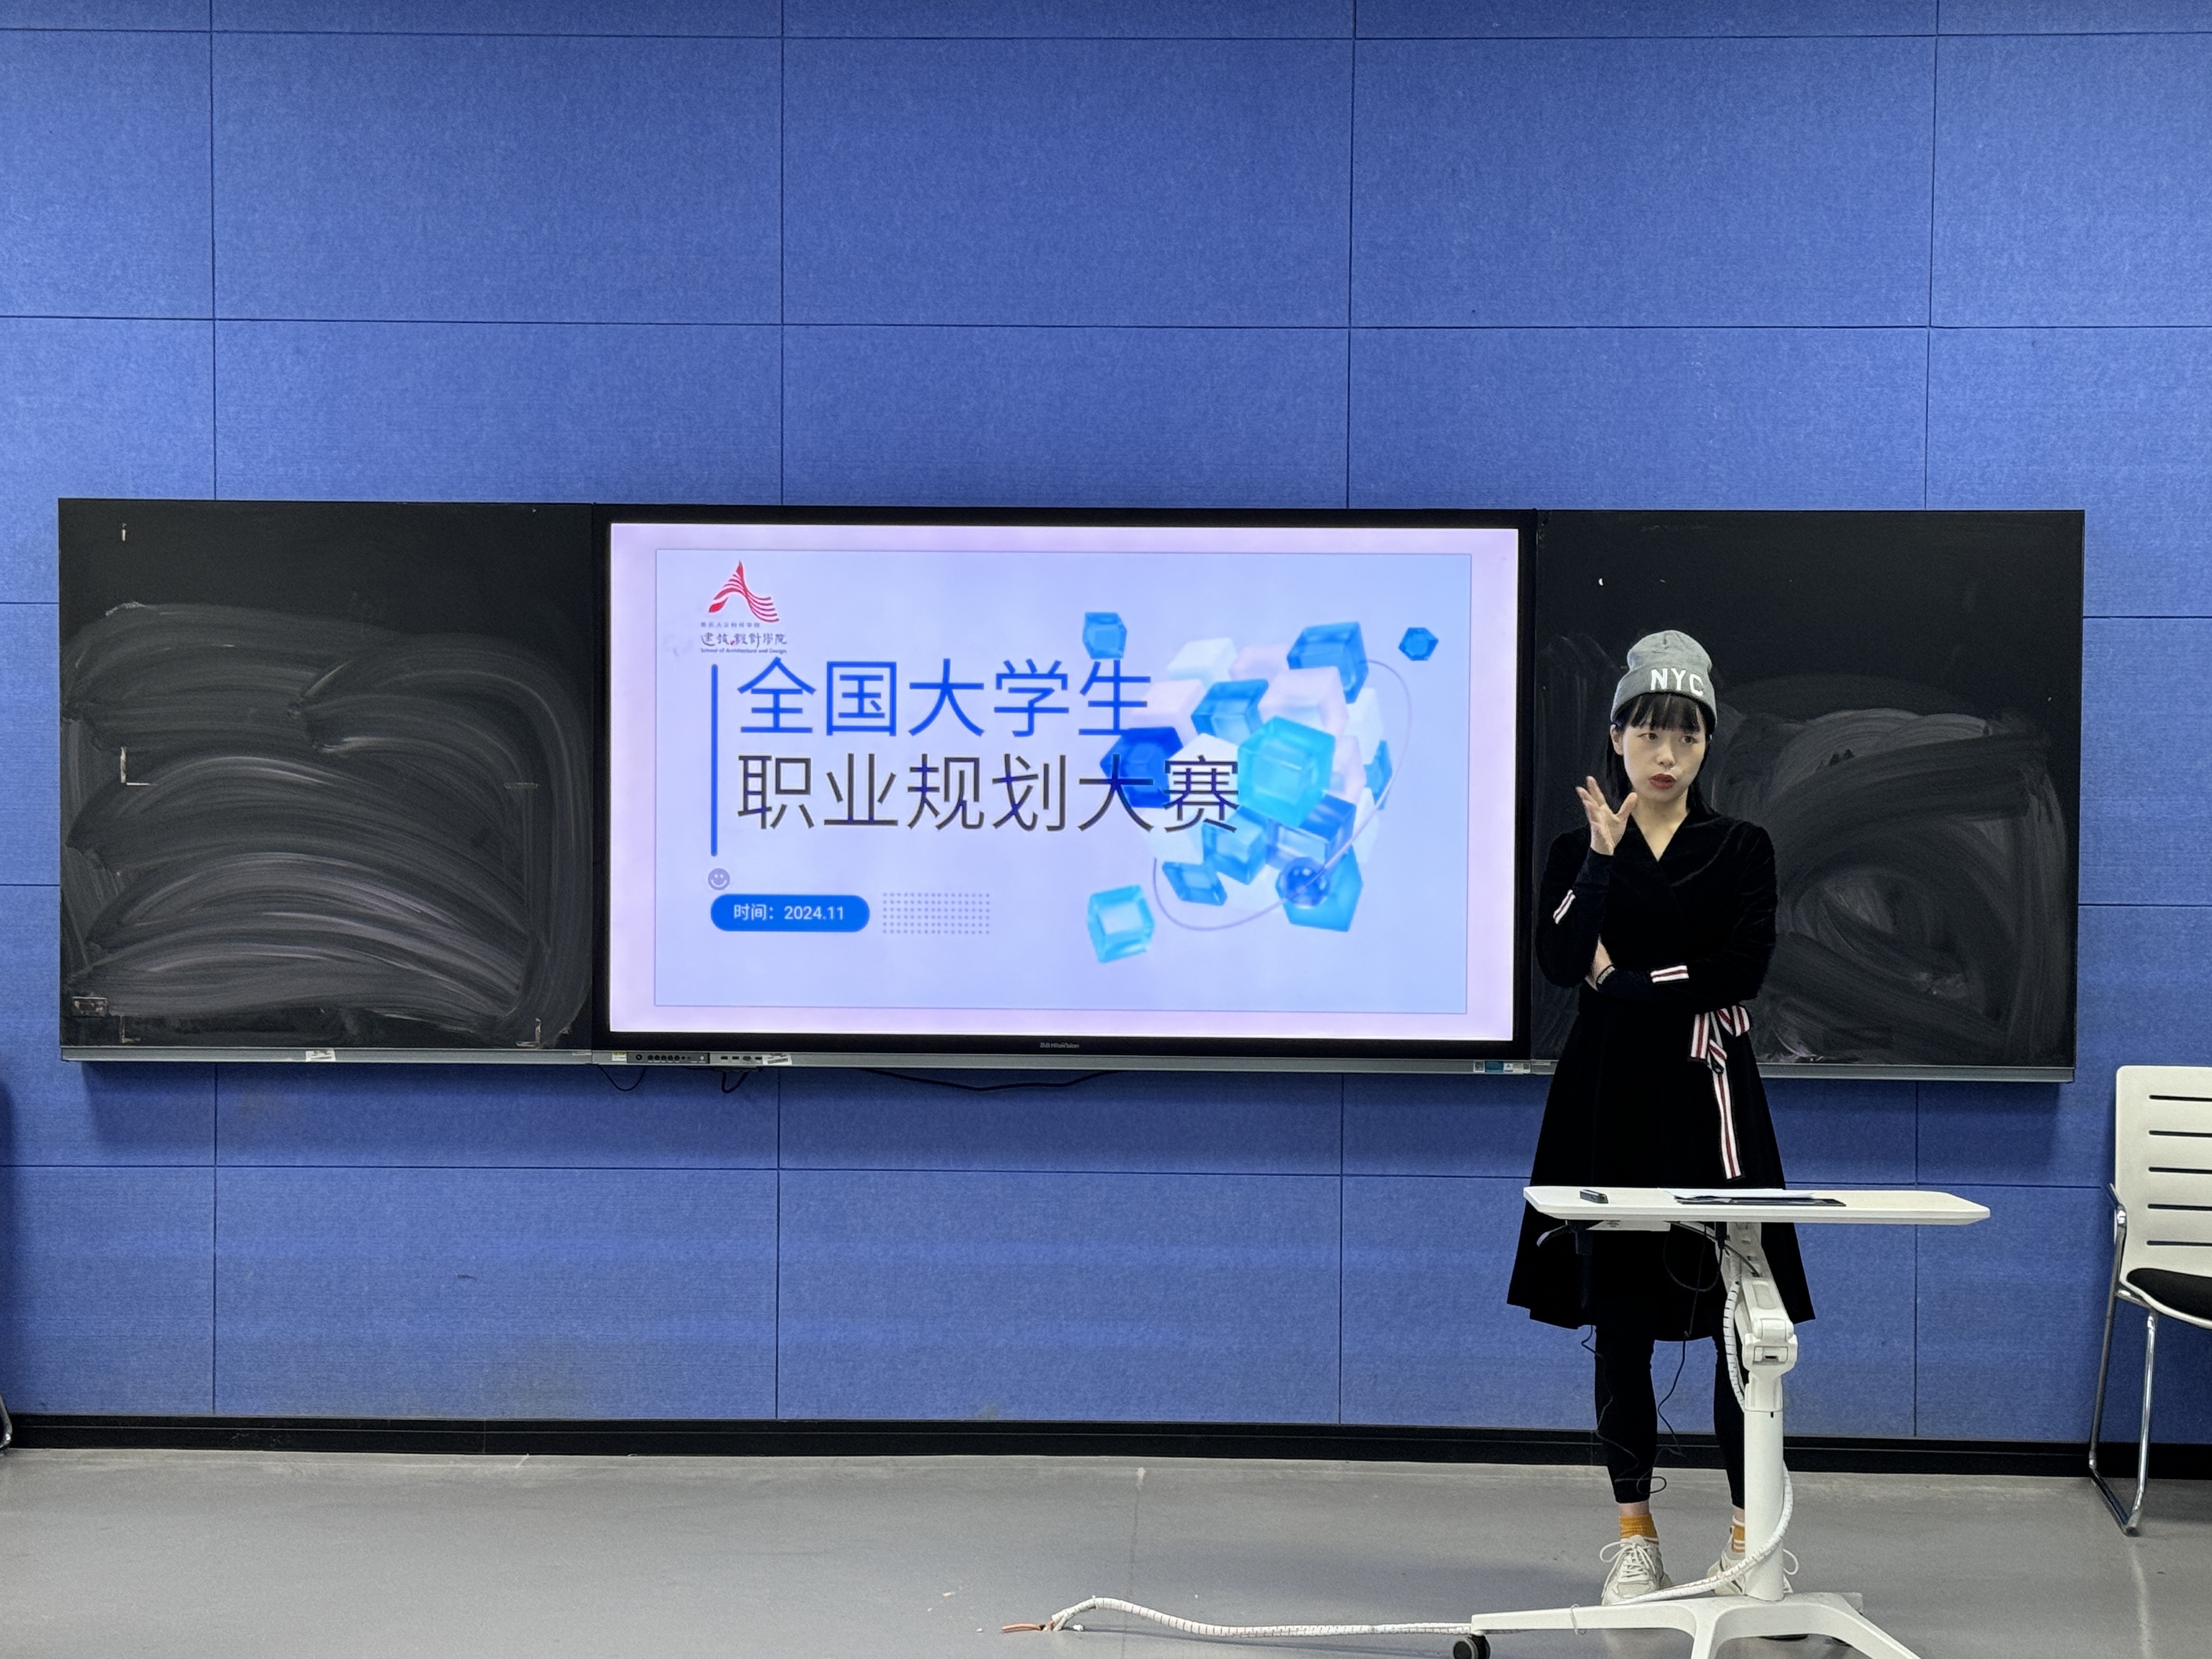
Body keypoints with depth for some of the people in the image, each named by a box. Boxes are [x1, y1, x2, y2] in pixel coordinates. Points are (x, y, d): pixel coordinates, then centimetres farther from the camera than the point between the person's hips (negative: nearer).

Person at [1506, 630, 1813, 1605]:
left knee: (1742, 1318, -4)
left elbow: (1743, 967, -9)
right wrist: (1602, 855, -17)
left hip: (1709, 1097, 0)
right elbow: (1559, 961, -10)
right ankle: (1635, 1539, 11)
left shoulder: (1742, 851, 6)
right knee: (1619, 1318, 3)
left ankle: (1749, 1533, 5)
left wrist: (1626, 980, -9)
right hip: (1612, 1097, 1)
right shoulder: (1580, 850, 7)